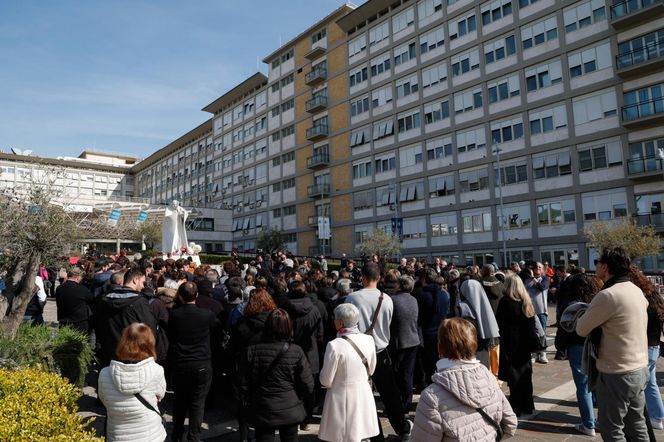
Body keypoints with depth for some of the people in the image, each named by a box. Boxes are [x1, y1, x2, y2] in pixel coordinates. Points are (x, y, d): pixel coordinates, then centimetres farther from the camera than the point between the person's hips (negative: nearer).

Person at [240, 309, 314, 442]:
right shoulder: (296, 352, -16)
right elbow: (307, 384, -11)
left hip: (262, 412, 0)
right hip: (290, 411, 0)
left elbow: (244, 384, -5)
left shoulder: (252, 351, -13)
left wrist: (250, 403, 12)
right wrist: (302, 400, 9)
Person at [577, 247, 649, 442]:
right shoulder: (637, 290, 5)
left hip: (617, 374, -8)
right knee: (637, 426, 19)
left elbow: (581, 330, -15)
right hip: (640, 368, 8)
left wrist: (584, 314, 5)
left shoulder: (608, 295, -22)